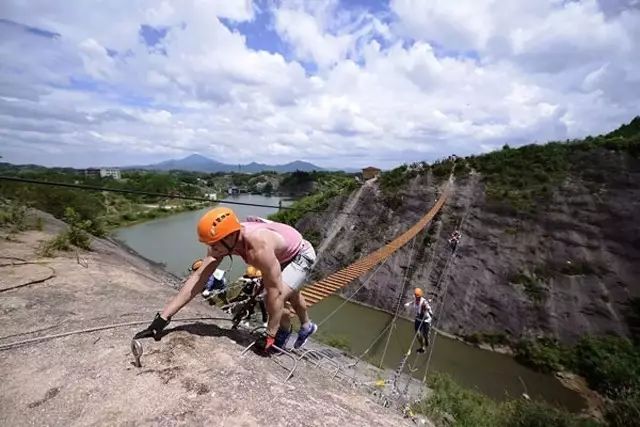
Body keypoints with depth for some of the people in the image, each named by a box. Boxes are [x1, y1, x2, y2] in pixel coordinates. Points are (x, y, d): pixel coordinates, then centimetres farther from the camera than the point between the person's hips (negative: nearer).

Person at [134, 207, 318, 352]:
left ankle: (282, 332, 15)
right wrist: (162, 318, -26)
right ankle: (307, 326, 53)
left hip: (301, 254, -7)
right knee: (292, 294, 25)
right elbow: (198, 278, -24)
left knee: (278, 296, -19)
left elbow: (275, 292, -38)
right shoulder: (223, 240, -25)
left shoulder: (259, 247, -46)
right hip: (281, 254, 7)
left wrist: (270, 335, -27)